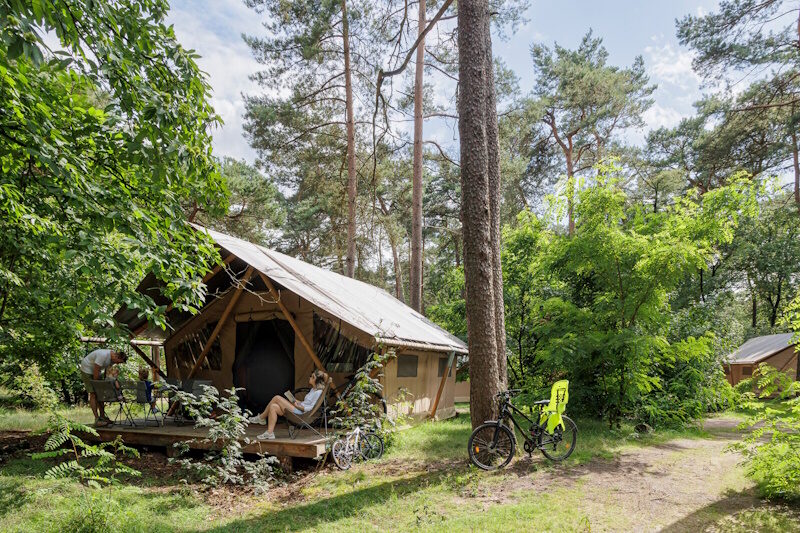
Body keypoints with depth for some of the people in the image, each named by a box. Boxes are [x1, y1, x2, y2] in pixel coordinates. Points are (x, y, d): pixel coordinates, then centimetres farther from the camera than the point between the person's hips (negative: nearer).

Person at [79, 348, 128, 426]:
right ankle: (97, 419, -15)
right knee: (93, 393, -13)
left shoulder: (113, 358, -8)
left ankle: (102, 416, 9)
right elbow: (96, 371, -30)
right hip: (87, 369, -8)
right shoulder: (103, 356, -35)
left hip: (97, 371, 8)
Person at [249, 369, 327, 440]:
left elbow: (311, 407, -17)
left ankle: (261, 418, 0)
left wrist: (299, 406, -16)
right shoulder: (313, 389, 19)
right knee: (273, 407, -6)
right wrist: (298, 402, 9)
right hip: (298, 408, 10)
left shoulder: (318, 392, -11)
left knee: (277, 398, -13)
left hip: (301, 412, -10)